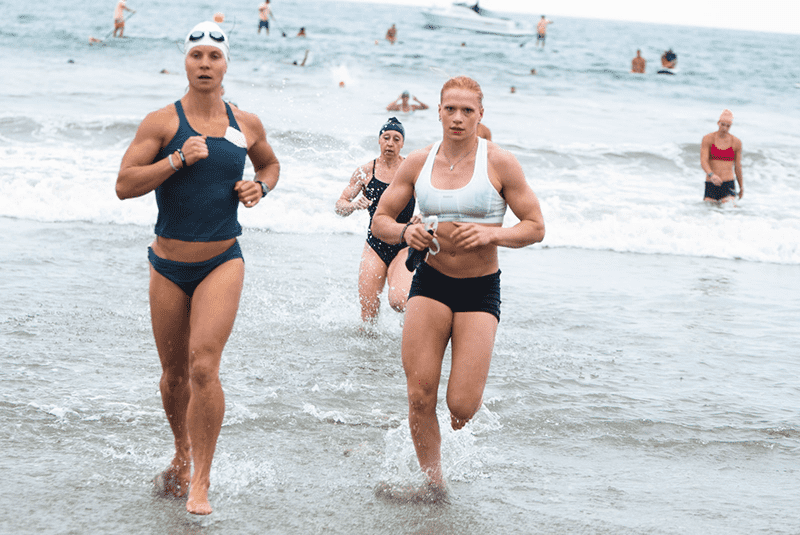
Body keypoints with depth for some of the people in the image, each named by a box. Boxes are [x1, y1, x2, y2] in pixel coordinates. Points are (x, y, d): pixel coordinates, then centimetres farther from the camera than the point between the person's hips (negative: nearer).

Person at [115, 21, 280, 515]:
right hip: (169, 265, 0)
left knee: (204, 366, -16)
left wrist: (260, 187, 4)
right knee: (174, 373, 11)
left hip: (222, 262, 0)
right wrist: (177, 159, -21)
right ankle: (182, 454, 38)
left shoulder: (246, 124, 5)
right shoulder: (162, 122, -4)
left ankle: (201, 483, -10)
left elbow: (271, 163, 25)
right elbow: (125, 185, -10)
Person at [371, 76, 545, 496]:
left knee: (462, 406, -9)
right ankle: (433, 483, 14)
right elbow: (380, 220, 9)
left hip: (481, 288, -2)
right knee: (419, 396, -7)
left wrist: (491, 234, -19)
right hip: (430, 282, 2)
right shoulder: (418, 162, 3)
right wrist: (405, 233, -13)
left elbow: (535, 227, -2)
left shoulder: (499, 163, -5)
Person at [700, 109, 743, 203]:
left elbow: (737, 166, 15)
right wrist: (711, 175, -30)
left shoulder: (736, 142, 6)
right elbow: (703, 161, -11)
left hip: (728, 185, 0)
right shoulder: (707, 139, 1)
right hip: (711, 185, 0)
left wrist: (741, 186, 22)